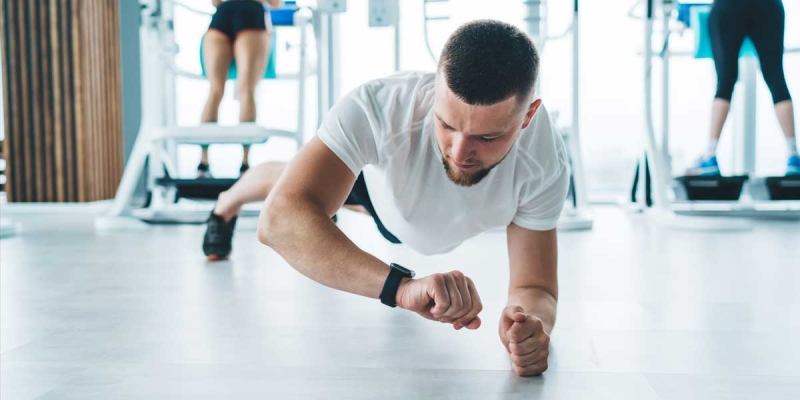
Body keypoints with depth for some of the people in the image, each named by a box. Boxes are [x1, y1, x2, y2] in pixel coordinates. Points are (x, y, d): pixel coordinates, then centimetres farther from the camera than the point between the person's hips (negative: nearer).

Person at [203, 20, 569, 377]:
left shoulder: (545, 163, -43)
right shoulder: (378, 107, -50)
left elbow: (534, 287, -38)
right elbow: (280, 219, -59)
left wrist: (532, 323, -63)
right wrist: (401, 286, -73)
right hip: (370, 169, -3)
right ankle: (227, 204, 65)